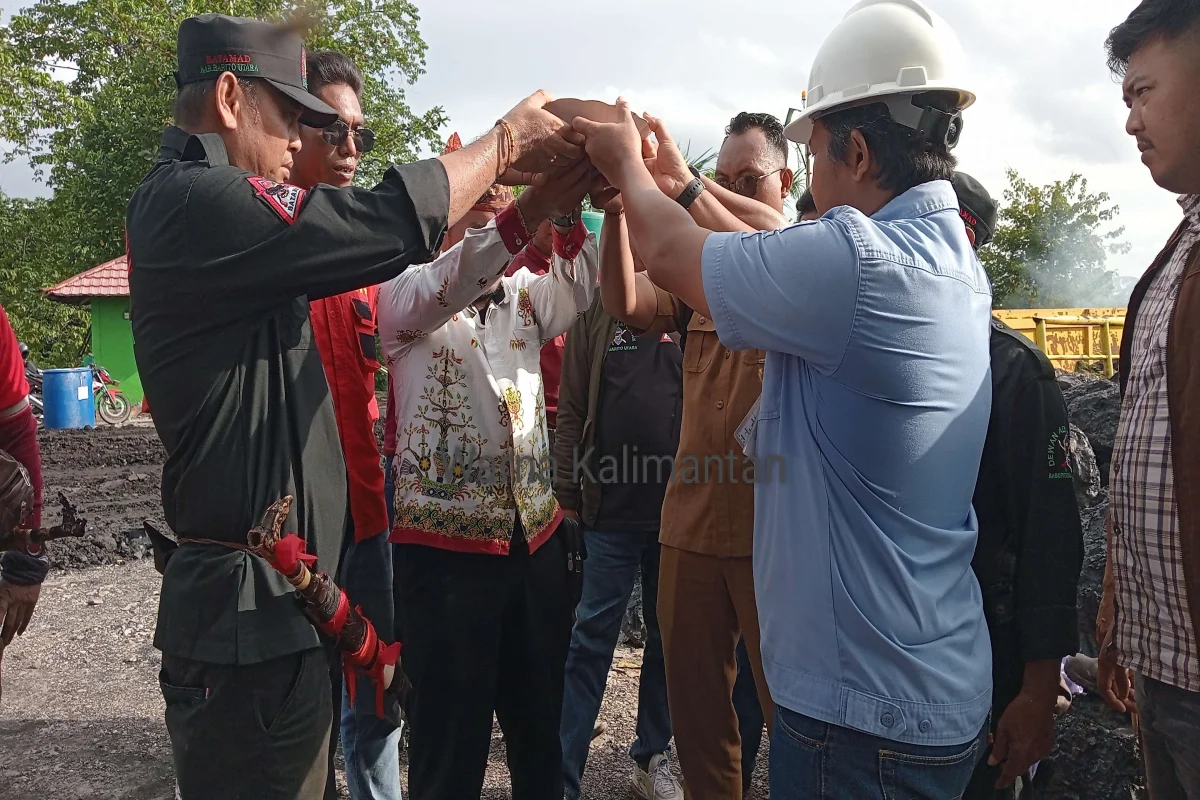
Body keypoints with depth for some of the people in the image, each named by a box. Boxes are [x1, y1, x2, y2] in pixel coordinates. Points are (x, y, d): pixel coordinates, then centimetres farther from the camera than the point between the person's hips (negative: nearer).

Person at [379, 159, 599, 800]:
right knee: (453, 735, 6)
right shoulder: (406, 297, -2)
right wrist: (531, 210, -36)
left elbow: (583, 292, -8)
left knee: (542, 723, 16)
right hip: (444, 543, -4)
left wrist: (567, 215, -27)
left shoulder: (525, 294, 12)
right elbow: (442, 292, -24)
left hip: (538, 536, 5)